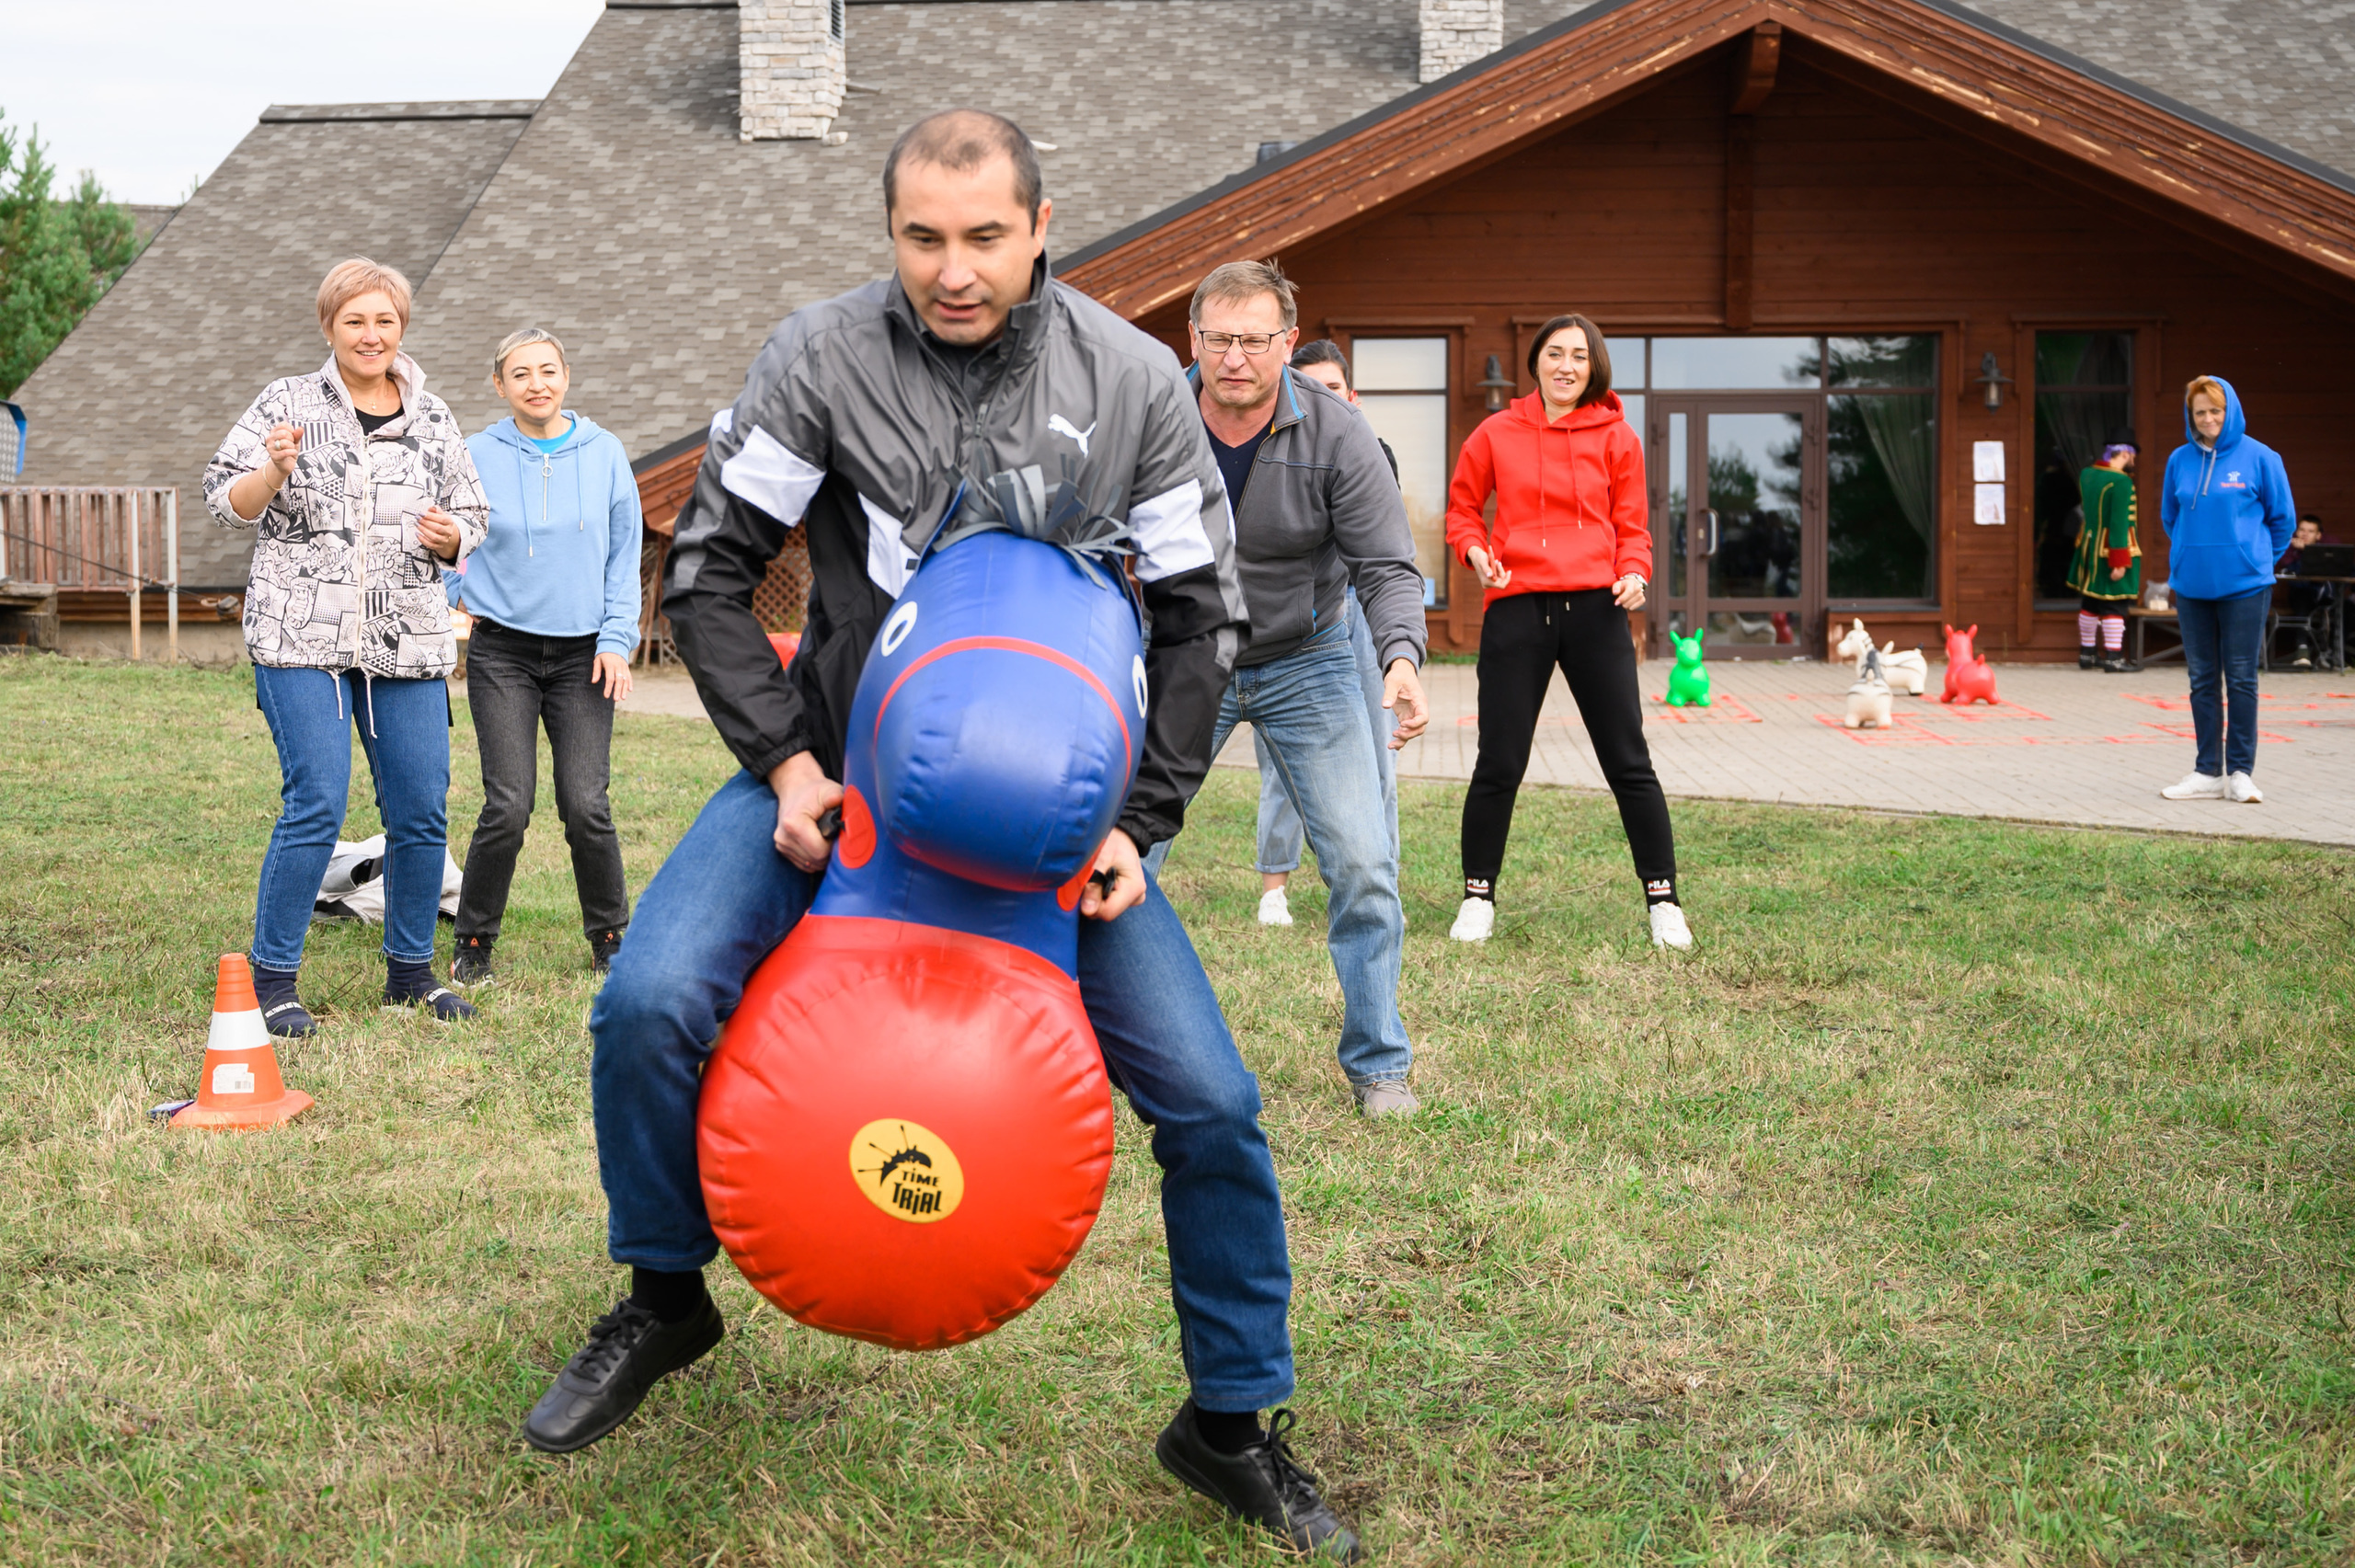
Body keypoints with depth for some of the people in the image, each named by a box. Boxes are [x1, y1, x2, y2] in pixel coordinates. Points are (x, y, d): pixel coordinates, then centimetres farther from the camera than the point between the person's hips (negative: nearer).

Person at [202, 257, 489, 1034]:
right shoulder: (289, 403, 3)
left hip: (408, 642, 4)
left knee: (422, 811, 3)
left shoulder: (433, 419, 14)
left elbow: (473, 517, 21)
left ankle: (410, 972, 19)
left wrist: (451, 535, -2)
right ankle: (271, 981, 0)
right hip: (303, 637, -4)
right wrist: (275, 470, -21)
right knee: (316, 805, -12)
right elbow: (226, 499, -1)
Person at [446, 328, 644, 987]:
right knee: (508, 807, -8)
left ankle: (609, 936, 15)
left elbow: (624, 556, 7)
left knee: (585, 804, -5)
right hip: (502, 653, -1)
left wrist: (616, 639, 1)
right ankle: (474, 942, 10)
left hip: (583, 653, 1)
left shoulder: (604, 453, 4)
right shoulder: (474, 457, 0)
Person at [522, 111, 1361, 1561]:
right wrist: (783, 760, -14)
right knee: (651, 1004, -22)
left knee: (1210, 1102, -6)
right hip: (839, 772, 0)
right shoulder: (823, 358, -9)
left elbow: (1201, 617, 0)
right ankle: (665, 1301, 8)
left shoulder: (1134, 382, -6)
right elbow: (710, 568, -3)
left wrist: (1140, 825, -8)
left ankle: (1233, 1427, 17)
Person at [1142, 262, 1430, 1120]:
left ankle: (1377, 1063, 9)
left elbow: (1387, 566, -17)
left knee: (1362, 864, -8)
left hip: (1306, 661, -1)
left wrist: (1401, 656, -36)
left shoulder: (1336, 435, -18)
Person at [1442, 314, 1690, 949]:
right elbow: (1462, 508, 15)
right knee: (1498, 765, 2)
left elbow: (1632, 526, 9)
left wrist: (1633, 573, -10)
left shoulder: (1617, 437, 7)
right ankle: (1478, 897, 18)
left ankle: (1663, 900, 10)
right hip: (1516, 607, 0)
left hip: (1595, 608, 0)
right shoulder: (1496, 434, 6)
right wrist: (1476, 551, -5)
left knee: (1629, 763, 1)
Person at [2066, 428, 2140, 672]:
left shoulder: (2086, 475, 5)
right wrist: (2120, 561, -21)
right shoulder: (2121, 482, -18)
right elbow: (2119, 523, -22)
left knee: (2089, 603, 15)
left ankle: (2086, 654, 23)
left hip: (2088, 545, 8)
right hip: (2113, 550, -8)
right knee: (2115, 606, -3)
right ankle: (2113, 658, -3)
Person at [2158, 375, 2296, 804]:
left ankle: (2241, 772, 6)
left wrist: (2258, 558, 9)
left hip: (2244, 586, -3)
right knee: (2202, 680, 8)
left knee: (2241, 680, 0)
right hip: (2192, 586, 3)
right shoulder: (2180, 460, 4)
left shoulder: (2259, 458, -4)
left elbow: (2282, 517, 5)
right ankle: (2207, 773, 14)